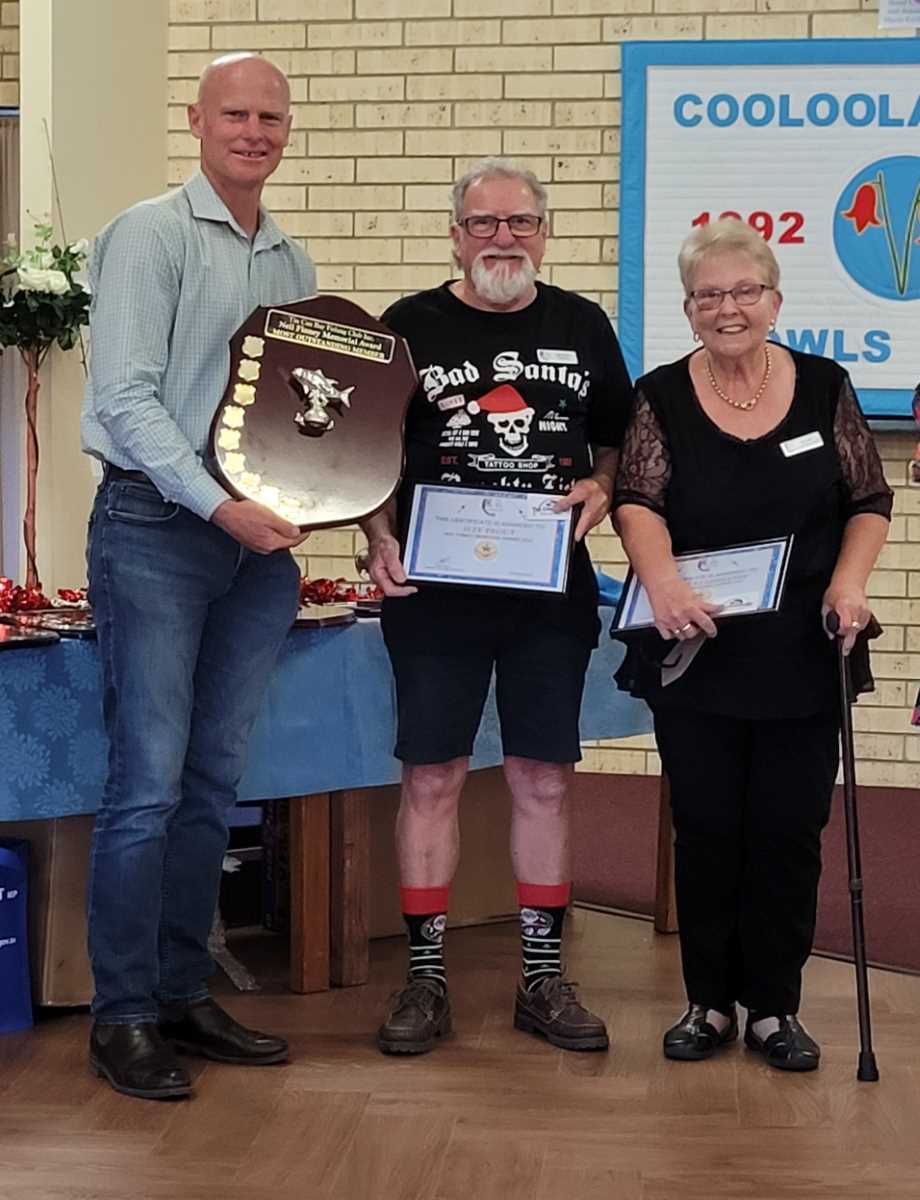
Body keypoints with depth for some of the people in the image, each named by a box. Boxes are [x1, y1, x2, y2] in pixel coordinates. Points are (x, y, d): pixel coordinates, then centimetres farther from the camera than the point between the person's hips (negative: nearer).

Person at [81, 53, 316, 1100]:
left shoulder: (292, 264, 16)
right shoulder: (149, 235, -4)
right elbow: (127, 395, -13)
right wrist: (220, 506, -20)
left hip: (259, 542, 7)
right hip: (155, 532, -6)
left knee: (214, 781, 10)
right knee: (148, 783, -7)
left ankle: (182, 992, 18)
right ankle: (123, 1015, 2)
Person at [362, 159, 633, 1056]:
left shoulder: (582, 327, 9)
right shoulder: (410, 328, 2)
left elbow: (617, 439, 16)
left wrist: (601, 488, -5)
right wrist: (379, 538, -13)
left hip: (552, 589, 2)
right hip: (435, 588, -2)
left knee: (543, 781, 6)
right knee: (431, 779, 1)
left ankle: (543, 978, 16)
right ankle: (425, 977, 11)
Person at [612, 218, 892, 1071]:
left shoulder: (824, 387, 3)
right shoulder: (660, 398, 1)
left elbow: (870, 502, 6)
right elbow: (638, 502, -10)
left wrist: (848, 580, -11)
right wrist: (662, 582, -28)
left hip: (801, 655, 0)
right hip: (695, 652, 0)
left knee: (789, 828, 4)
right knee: (705, 826, 6)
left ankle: (774, 1007, 15)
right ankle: (709, 1002, 19)